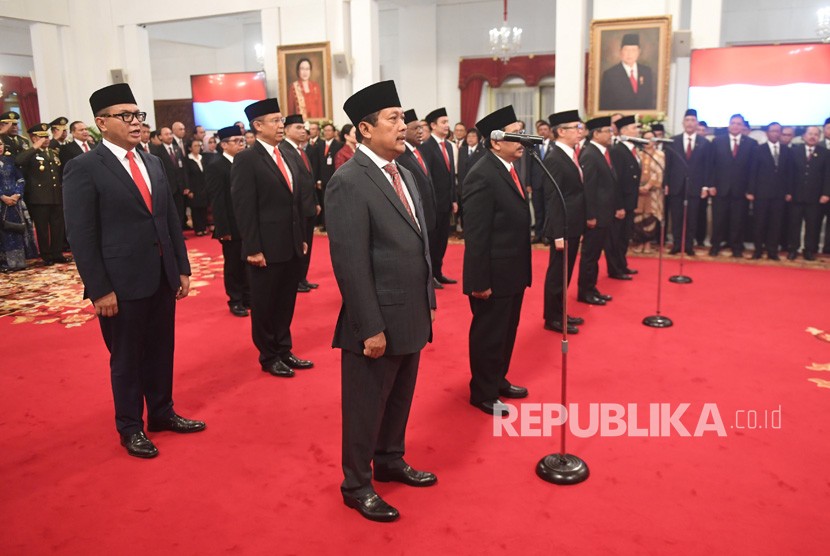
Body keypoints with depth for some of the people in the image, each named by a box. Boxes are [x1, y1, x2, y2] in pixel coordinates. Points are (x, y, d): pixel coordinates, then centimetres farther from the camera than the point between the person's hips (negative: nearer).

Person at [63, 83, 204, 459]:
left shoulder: (154, 163, 11)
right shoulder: (84, 168, -9)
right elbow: (82, 236, -12)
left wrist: (182, 269, 9)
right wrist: (100, 289, -15)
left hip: (162, 278, 6)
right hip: (122, 283, -6)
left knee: (161, 351, 17)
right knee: (126, 358, 9)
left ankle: (162, 413, 36)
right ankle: (130, 428, 27)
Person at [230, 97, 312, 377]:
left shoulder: (285, 156, 12)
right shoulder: (246, 159, -10)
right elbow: (244, 208, -14)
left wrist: (302, 238, 13)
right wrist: (253, 249, -17)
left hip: (292, 247, 7)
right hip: (267, 249, -7)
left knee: (286, 303, 16)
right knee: (264, 306, 9)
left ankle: (284, 351, 30)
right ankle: (269, 357, 23)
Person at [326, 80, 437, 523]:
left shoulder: (403, 174, 10)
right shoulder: (349, 182, -17)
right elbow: (350, 262, -20)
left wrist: (428, 302, 15)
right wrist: (371, 328, -19)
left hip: (412, 316, 8)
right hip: (379, 322, -8)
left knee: (399, 399, 22)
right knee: (366, 406, 9)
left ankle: (390, 462, 43)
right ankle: (356, 485, 28)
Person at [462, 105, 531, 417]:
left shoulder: (509, 168, 8)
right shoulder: (482, 175, -20)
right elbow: (475, 234, -22)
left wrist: (522, 270, 15)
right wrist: (479, 280, -22)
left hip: (513, 271, 9)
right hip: (494, 274, -9)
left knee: (506, 332, 21)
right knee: (488, 335, 7)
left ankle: (498, 381, 39)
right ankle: (483, 393, 23)